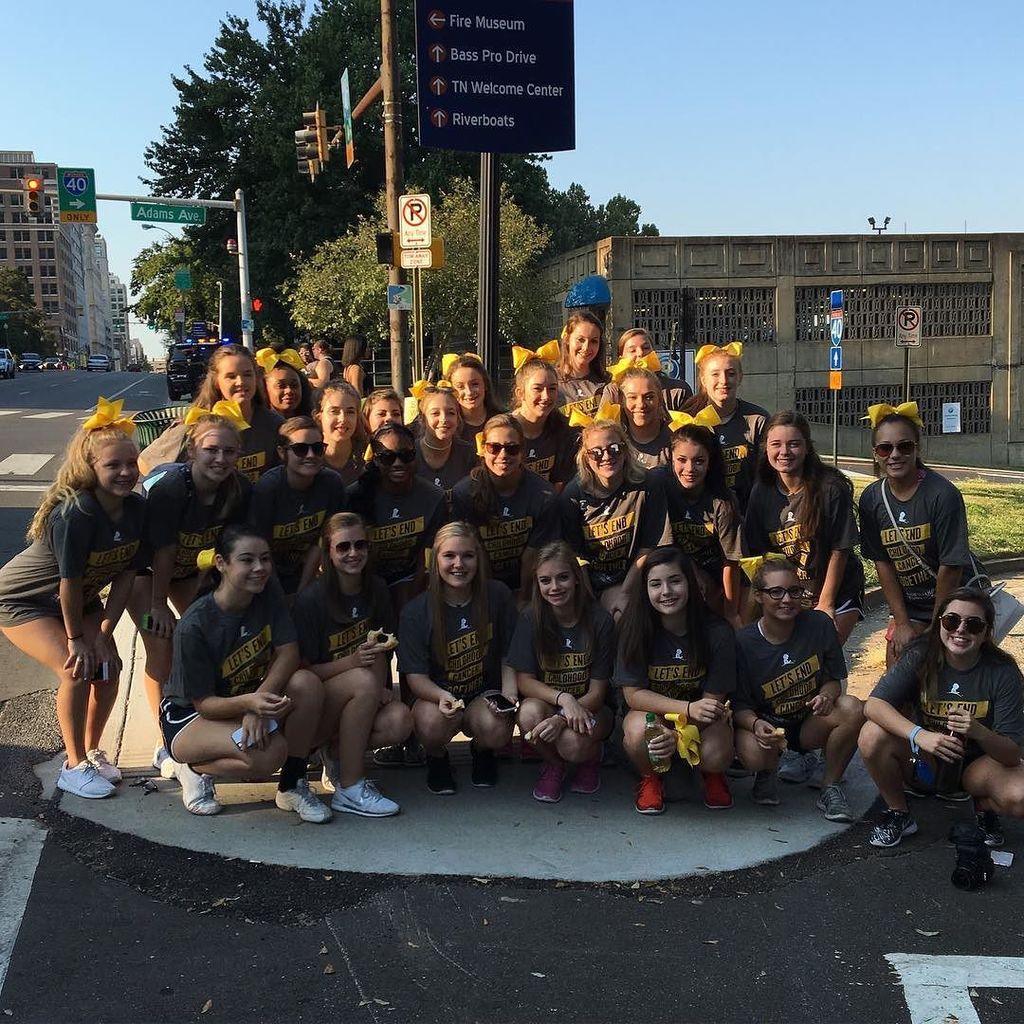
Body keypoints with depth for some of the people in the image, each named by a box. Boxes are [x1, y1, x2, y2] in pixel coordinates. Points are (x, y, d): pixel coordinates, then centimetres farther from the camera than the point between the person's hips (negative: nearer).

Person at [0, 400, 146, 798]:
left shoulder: (137, 508, -16)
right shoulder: (74, 514, -36)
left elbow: (125, 576, -10)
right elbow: (69, 582, -28)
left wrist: (104, 635, -11)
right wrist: (76, 639, -17)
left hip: (81, 600, 6)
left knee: (108, 667, -2)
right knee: (76, 672, -18)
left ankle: (92, 751, 21)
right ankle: (74, 766, -1)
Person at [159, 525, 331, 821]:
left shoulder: (268, 591, -10)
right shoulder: (193, 626, -25)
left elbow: (288, 653, -12)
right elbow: (203, 703, -21)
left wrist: (261, 698, -29)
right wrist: (249, 702, -41)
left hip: (250, 697, 6)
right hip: (189, 717, -5)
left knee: (307, 684, -25)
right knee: (270, 752, -33)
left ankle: (292, 787, -8)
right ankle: (196, 769, -1)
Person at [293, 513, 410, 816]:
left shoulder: (376, 590, 2)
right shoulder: (311, 599, -15)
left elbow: (384, 651, 12)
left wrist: (382, 687, -7)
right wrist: (353, 661, -29)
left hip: (363, 700, 5)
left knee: (400, 720, -25)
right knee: (364, 680, -33)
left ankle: (335, 752, 3)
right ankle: (348, 789, -22)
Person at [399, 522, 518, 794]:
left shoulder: (497, 596, -6)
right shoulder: (416, 611, -10)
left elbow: (509, 656, 3)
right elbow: (416, 676, -12)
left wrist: (508, 694, -14)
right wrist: (442, 696, -33)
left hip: (486, 694, 1)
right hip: (435, 695, -1)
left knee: (496, 730, -32)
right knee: (433, 721, -36)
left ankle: (482, 752, 10)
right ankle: (437, 758, 4)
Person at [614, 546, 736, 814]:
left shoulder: (716, 632, -16)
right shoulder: (636, 629, -16)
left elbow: (713, 699, -13)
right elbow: (633, 694, -16)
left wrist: (678, 735, -32)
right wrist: (689, 709, -31)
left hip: (701, 719, 0)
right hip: (651, 711, 0)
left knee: (717, 756, -31)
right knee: (639, 731, -35)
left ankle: (711, 774, 9)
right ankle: (649, 778, 1)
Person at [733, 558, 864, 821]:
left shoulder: (819, 624, -12)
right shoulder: (744, 642, -17)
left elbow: (834, 680, -1)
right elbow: (740, 705, -12)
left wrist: (826, 696, -25)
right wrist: (756, 724, -35)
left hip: (809, 723, 2)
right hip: (766, 724, -2)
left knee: (853, 709, -28)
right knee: (754, 754, -37)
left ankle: (830, 789, -7)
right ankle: (767, 772, 7)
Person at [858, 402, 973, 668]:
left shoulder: (942, 494, -22)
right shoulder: (872, 499, -6)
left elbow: (951, 566, -18)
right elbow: (882, 562, -2)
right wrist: (902, 623, -5)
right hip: (908, 605, 4)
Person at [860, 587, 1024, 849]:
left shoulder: (1003, 672, -16)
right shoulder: (921, 656, -15)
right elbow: (874, 705, -24)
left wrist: (979, 732, -39)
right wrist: (919, 735, -41)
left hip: (978, 763, -1)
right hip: (925, 760, 1)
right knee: (872, 735, -28)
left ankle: (984, 808, 6)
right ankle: (899, 814, -3)